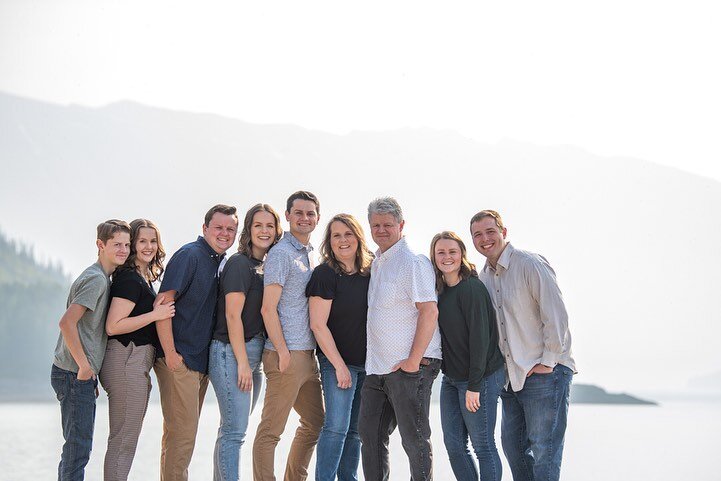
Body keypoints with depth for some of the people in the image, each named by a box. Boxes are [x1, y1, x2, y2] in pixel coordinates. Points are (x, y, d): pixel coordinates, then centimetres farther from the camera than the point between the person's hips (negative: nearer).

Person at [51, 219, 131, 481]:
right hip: (75, 374, -10)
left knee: (77, 447, 16)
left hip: (81, 374, 10)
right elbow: (67, 322, -25)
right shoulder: (96, 279, -14)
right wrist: (84, 366, -20)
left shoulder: (102, 278, 16)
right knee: (78, 448, -7)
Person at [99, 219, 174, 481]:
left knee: (124, 438, 15)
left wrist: (156, 312, 10)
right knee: (124, 439, -6)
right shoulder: (129, 279, -14)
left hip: (135, 363, 10)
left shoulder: (144, 278, 15)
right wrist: (155, 314, -18)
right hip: (127, 361, -10)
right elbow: (113, 326, -20)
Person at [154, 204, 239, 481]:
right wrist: (169, 353, -21)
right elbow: (162, 303, -17)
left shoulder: (220, 262, 14)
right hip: (179, 360, -9)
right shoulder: (189, 255, -11)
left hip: (202, 361, 9)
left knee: (185, 431, 14)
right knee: (182, 433, -8)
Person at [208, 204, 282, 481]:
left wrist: (251, 362, 10)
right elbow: (232, 315, -14)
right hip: (231, 353, -9)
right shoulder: (239, 263, -9)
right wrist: (242, 362, -17)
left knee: (233, 429, 12)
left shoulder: (264, 266, 15)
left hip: (254, 352, 9)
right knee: (235, 430, -10)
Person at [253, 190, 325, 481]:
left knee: (315, 422, 17)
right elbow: (268, 309, -14)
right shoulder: (281, 253, -9)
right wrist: (284, 353, -17)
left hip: (307, 355, 9)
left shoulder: (308, 255, 17)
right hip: (286, 355, -9)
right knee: (271, 430, -5)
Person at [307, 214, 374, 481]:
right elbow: (318, 325, -12)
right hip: (337, 361, -5)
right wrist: (339, 365, -13)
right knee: (337, 426, -12)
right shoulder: (325, 274, -8)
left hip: (367, 363, 6)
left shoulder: (370, 273, 7)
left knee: (355, 429, 9)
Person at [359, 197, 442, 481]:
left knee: (414, 439, -1)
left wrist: (413, 361, -21)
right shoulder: (377, 263, 17)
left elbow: (429, 312, -18)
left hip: (408, 365, -9)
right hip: (378, 367, 9)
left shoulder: (413, 262, -11)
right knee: (370, 433, 11)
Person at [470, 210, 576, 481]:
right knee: (512, 445, 14)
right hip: (511, 375, 8)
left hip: (545, 373, -8)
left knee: (543, 449, -5)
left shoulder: (531, 264, -12)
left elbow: (556, 315, -16)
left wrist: (548, 362, -16)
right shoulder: (484, 277, 11)